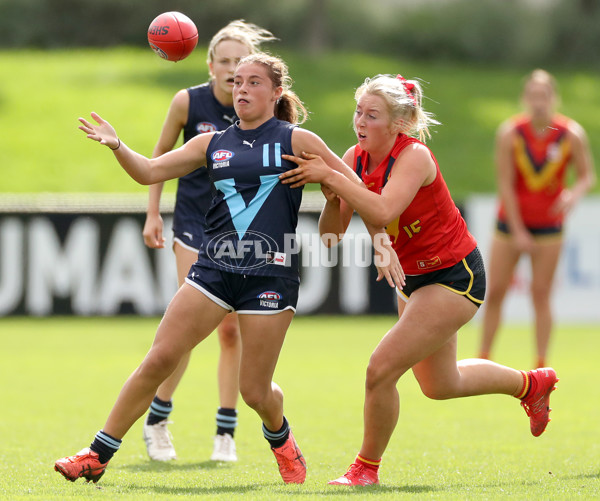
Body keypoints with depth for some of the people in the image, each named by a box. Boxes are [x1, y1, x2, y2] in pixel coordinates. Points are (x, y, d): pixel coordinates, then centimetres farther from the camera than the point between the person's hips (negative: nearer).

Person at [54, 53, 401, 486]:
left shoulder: (296, 141, 2)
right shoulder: (213, 144, 12)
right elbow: (149, 172, 9)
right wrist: (116, 146, -11)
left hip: (270, 275, -3)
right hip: (215, 267, 3)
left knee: (255, 391, -1)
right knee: (159, 359, -7)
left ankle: (281, 439, 35)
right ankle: (98, 456, -1)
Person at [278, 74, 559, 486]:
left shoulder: (415, 156, -25)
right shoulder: (355, 158, -6)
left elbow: (383, 212, -44)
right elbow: (331, 235, -10)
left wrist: (331, 176, -41)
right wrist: (331, 194, -28)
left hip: (454, 278, -9)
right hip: (413, 278, 9)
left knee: (382, 369, -17)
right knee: (440, 386, 23)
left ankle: (367, 468, 4)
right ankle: (533, 383, 48)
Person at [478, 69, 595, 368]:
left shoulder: (572, 135, -9)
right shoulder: (510, 133, -12)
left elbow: (587, 175, -1)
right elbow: (505, 184, -11)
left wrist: (575, 194, -25)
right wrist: (517, 231, -13)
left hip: (549, 224, 0)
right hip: (511, 220, 0)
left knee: (541, 294, -4)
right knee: (495, 291, 0)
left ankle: (541, 367, 2)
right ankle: (483, 360, 11)